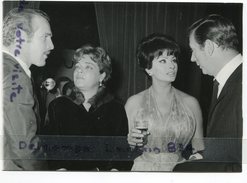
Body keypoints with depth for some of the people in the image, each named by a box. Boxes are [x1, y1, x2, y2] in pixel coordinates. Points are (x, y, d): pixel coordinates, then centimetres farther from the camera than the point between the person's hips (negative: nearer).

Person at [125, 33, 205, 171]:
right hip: (144, 169, -1)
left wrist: (198, 156, -13)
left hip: (179, 170, 2)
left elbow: (199, 147, 6)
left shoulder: (190, 103, -1)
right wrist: (131, 142, -13)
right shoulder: (134, 103, -2)